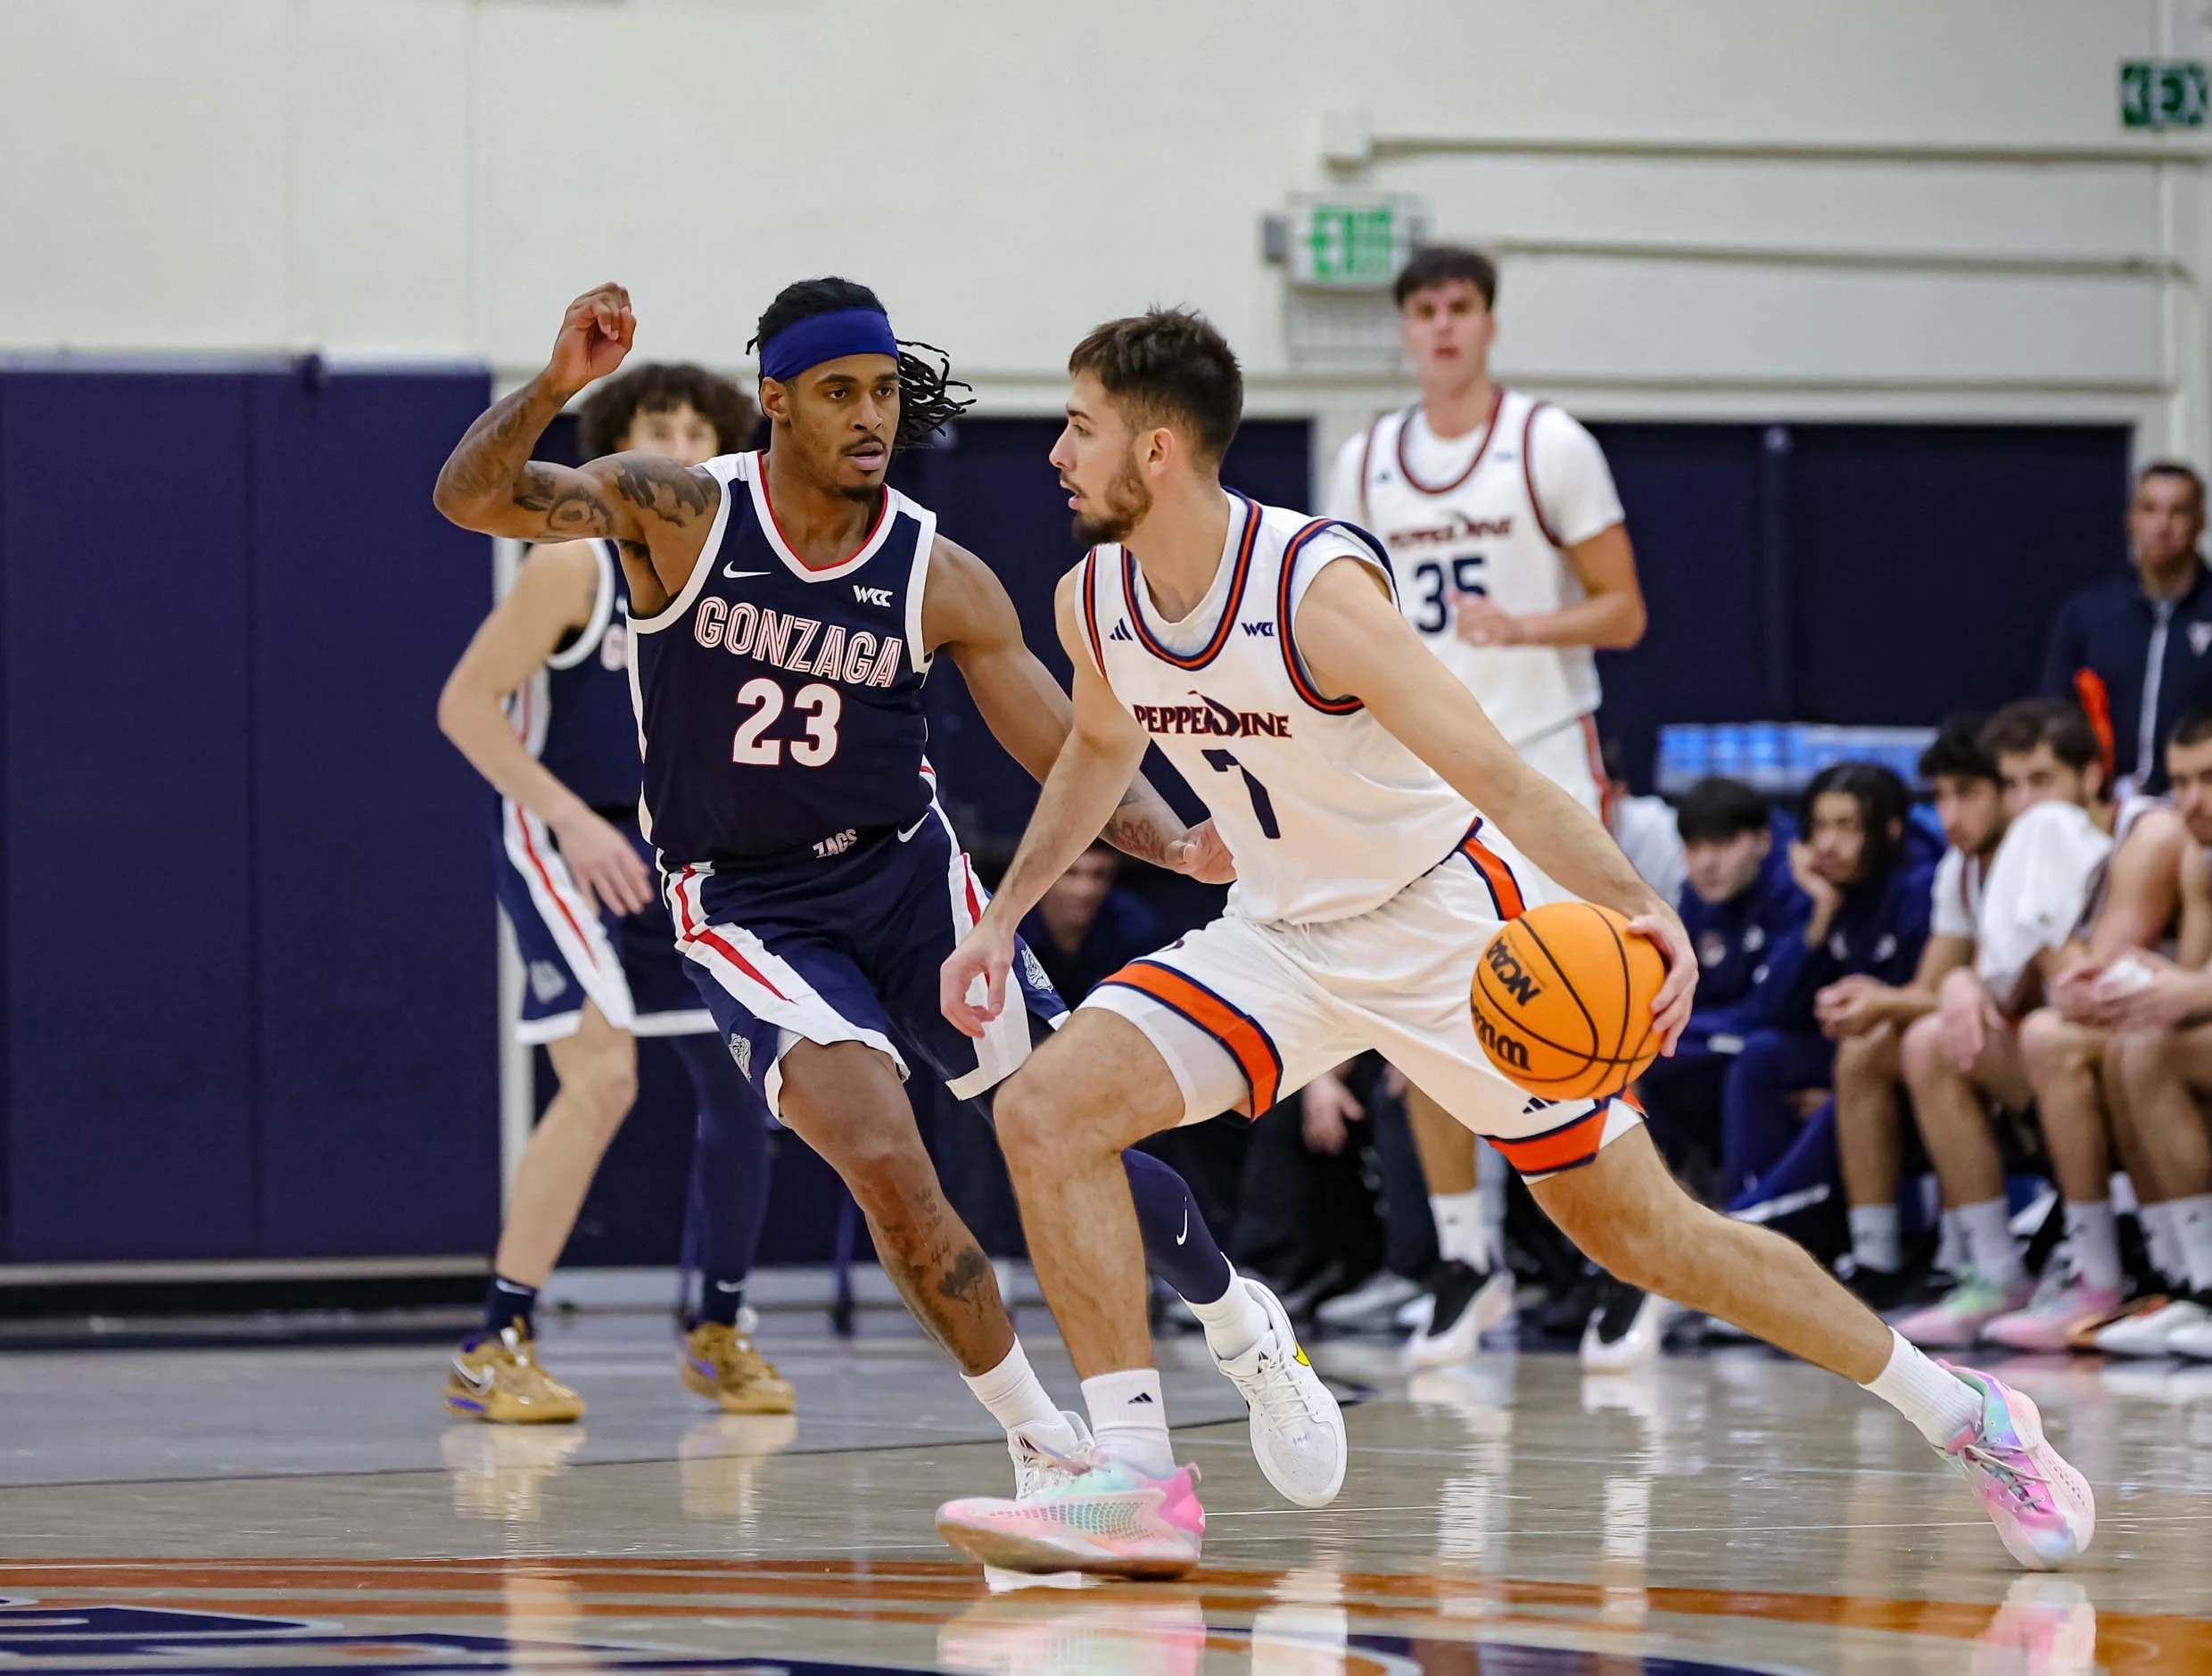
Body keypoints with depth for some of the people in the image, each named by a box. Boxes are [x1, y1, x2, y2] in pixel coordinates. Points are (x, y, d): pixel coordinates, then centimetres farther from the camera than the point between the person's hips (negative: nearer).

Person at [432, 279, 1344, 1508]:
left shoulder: (940, 577, -8)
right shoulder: (680, 513, -13)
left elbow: (1072, 753, -5)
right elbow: (472, 497, -22)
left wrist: (1180, 847, -24)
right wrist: (558, 384, -41)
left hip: (905, 868, 2)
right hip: (746, 908, -2)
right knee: (883, 1157, -22)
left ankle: (1240, 1325, 31)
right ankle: (1044, 1444, -5)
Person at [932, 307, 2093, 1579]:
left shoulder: (1319, 587, -27)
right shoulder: (1094, 603, -7)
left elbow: (1495, 774, -32)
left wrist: (1643, 912, -45)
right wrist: (1005, 916, 16)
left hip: (1450, 923, -6)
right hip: (1285, 938, 6)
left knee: (1645, 1232, -1)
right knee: (1048, 1112, -14)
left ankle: (1963, 1415, 15)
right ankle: (1139, 1485, -12)